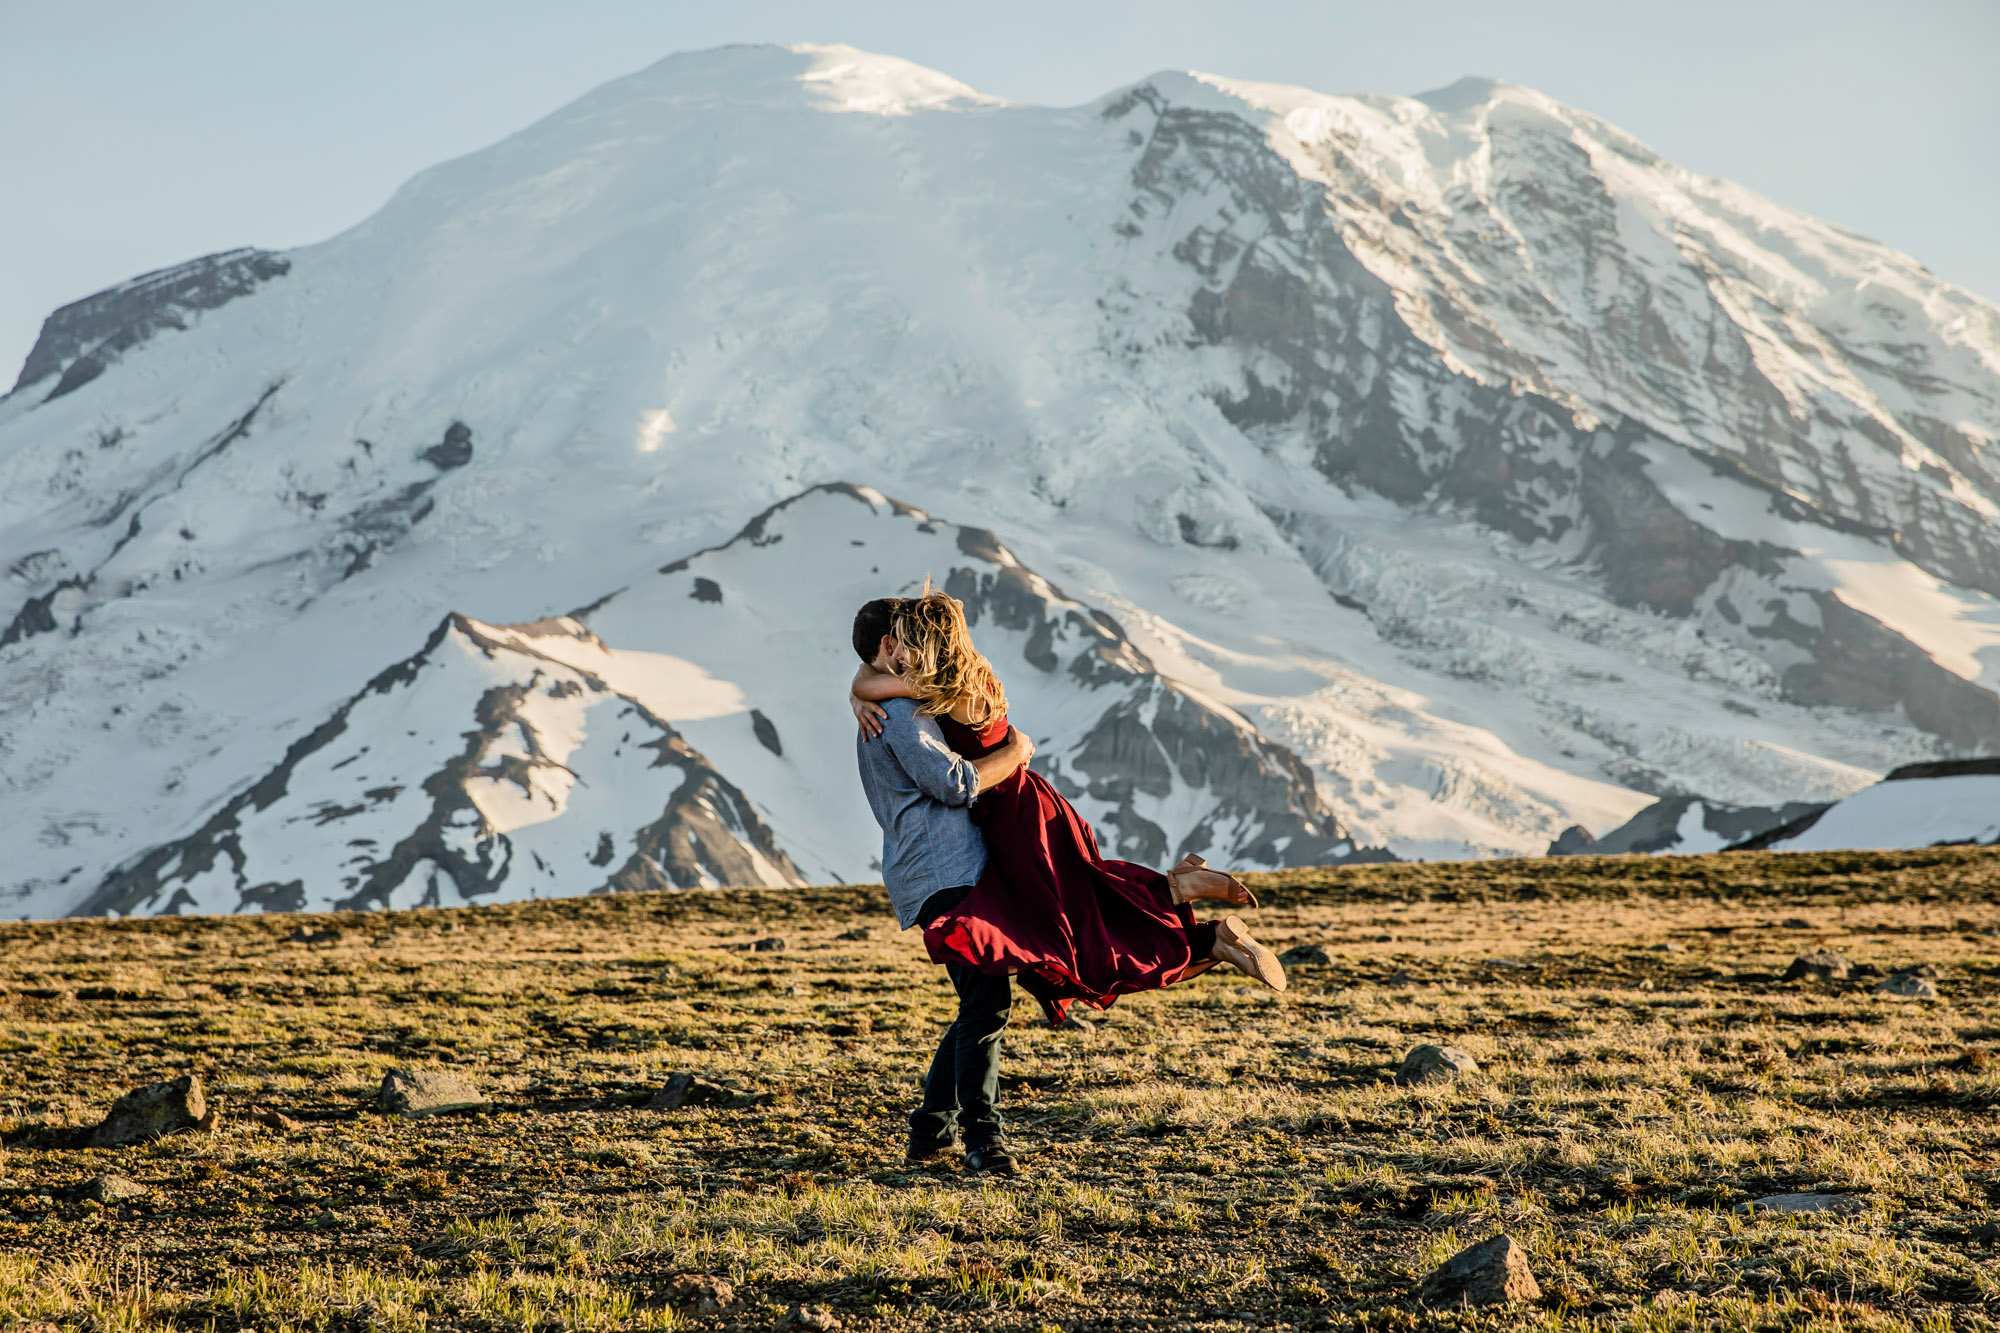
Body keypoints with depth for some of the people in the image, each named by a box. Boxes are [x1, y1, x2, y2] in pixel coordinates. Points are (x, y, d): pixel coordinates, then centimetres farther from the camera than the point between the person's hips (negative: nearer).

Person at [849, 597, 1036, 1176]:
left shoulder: (877, 714, 25)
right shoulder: (898, 711, -10)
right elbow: (954, 782, -18)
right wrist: (1013, 752, -4)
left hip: (934, 877, 11)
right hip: (944, 874, -11)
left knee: (982, 1003, 13)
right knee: (986, 1002, -15)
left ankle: (931, 1128, 16)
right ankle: (982, 1135, -16)